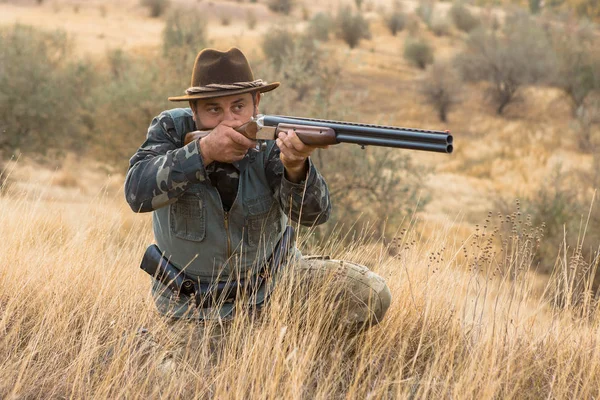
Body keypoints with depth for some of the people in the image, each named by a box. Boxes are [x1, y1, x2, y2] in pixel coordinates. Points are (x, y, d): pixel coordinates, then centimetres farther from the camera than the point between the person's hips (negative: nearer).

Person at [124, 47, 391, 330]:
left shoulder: (270, 142, -15)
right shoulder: (172, 129, -13)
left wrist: (295, 166, -49)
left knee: (368, 294, -14)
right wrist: (203, 151, -40)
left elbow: (314, 213, -27)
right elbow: (137, 192, -28)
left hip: (271, 284, 0)